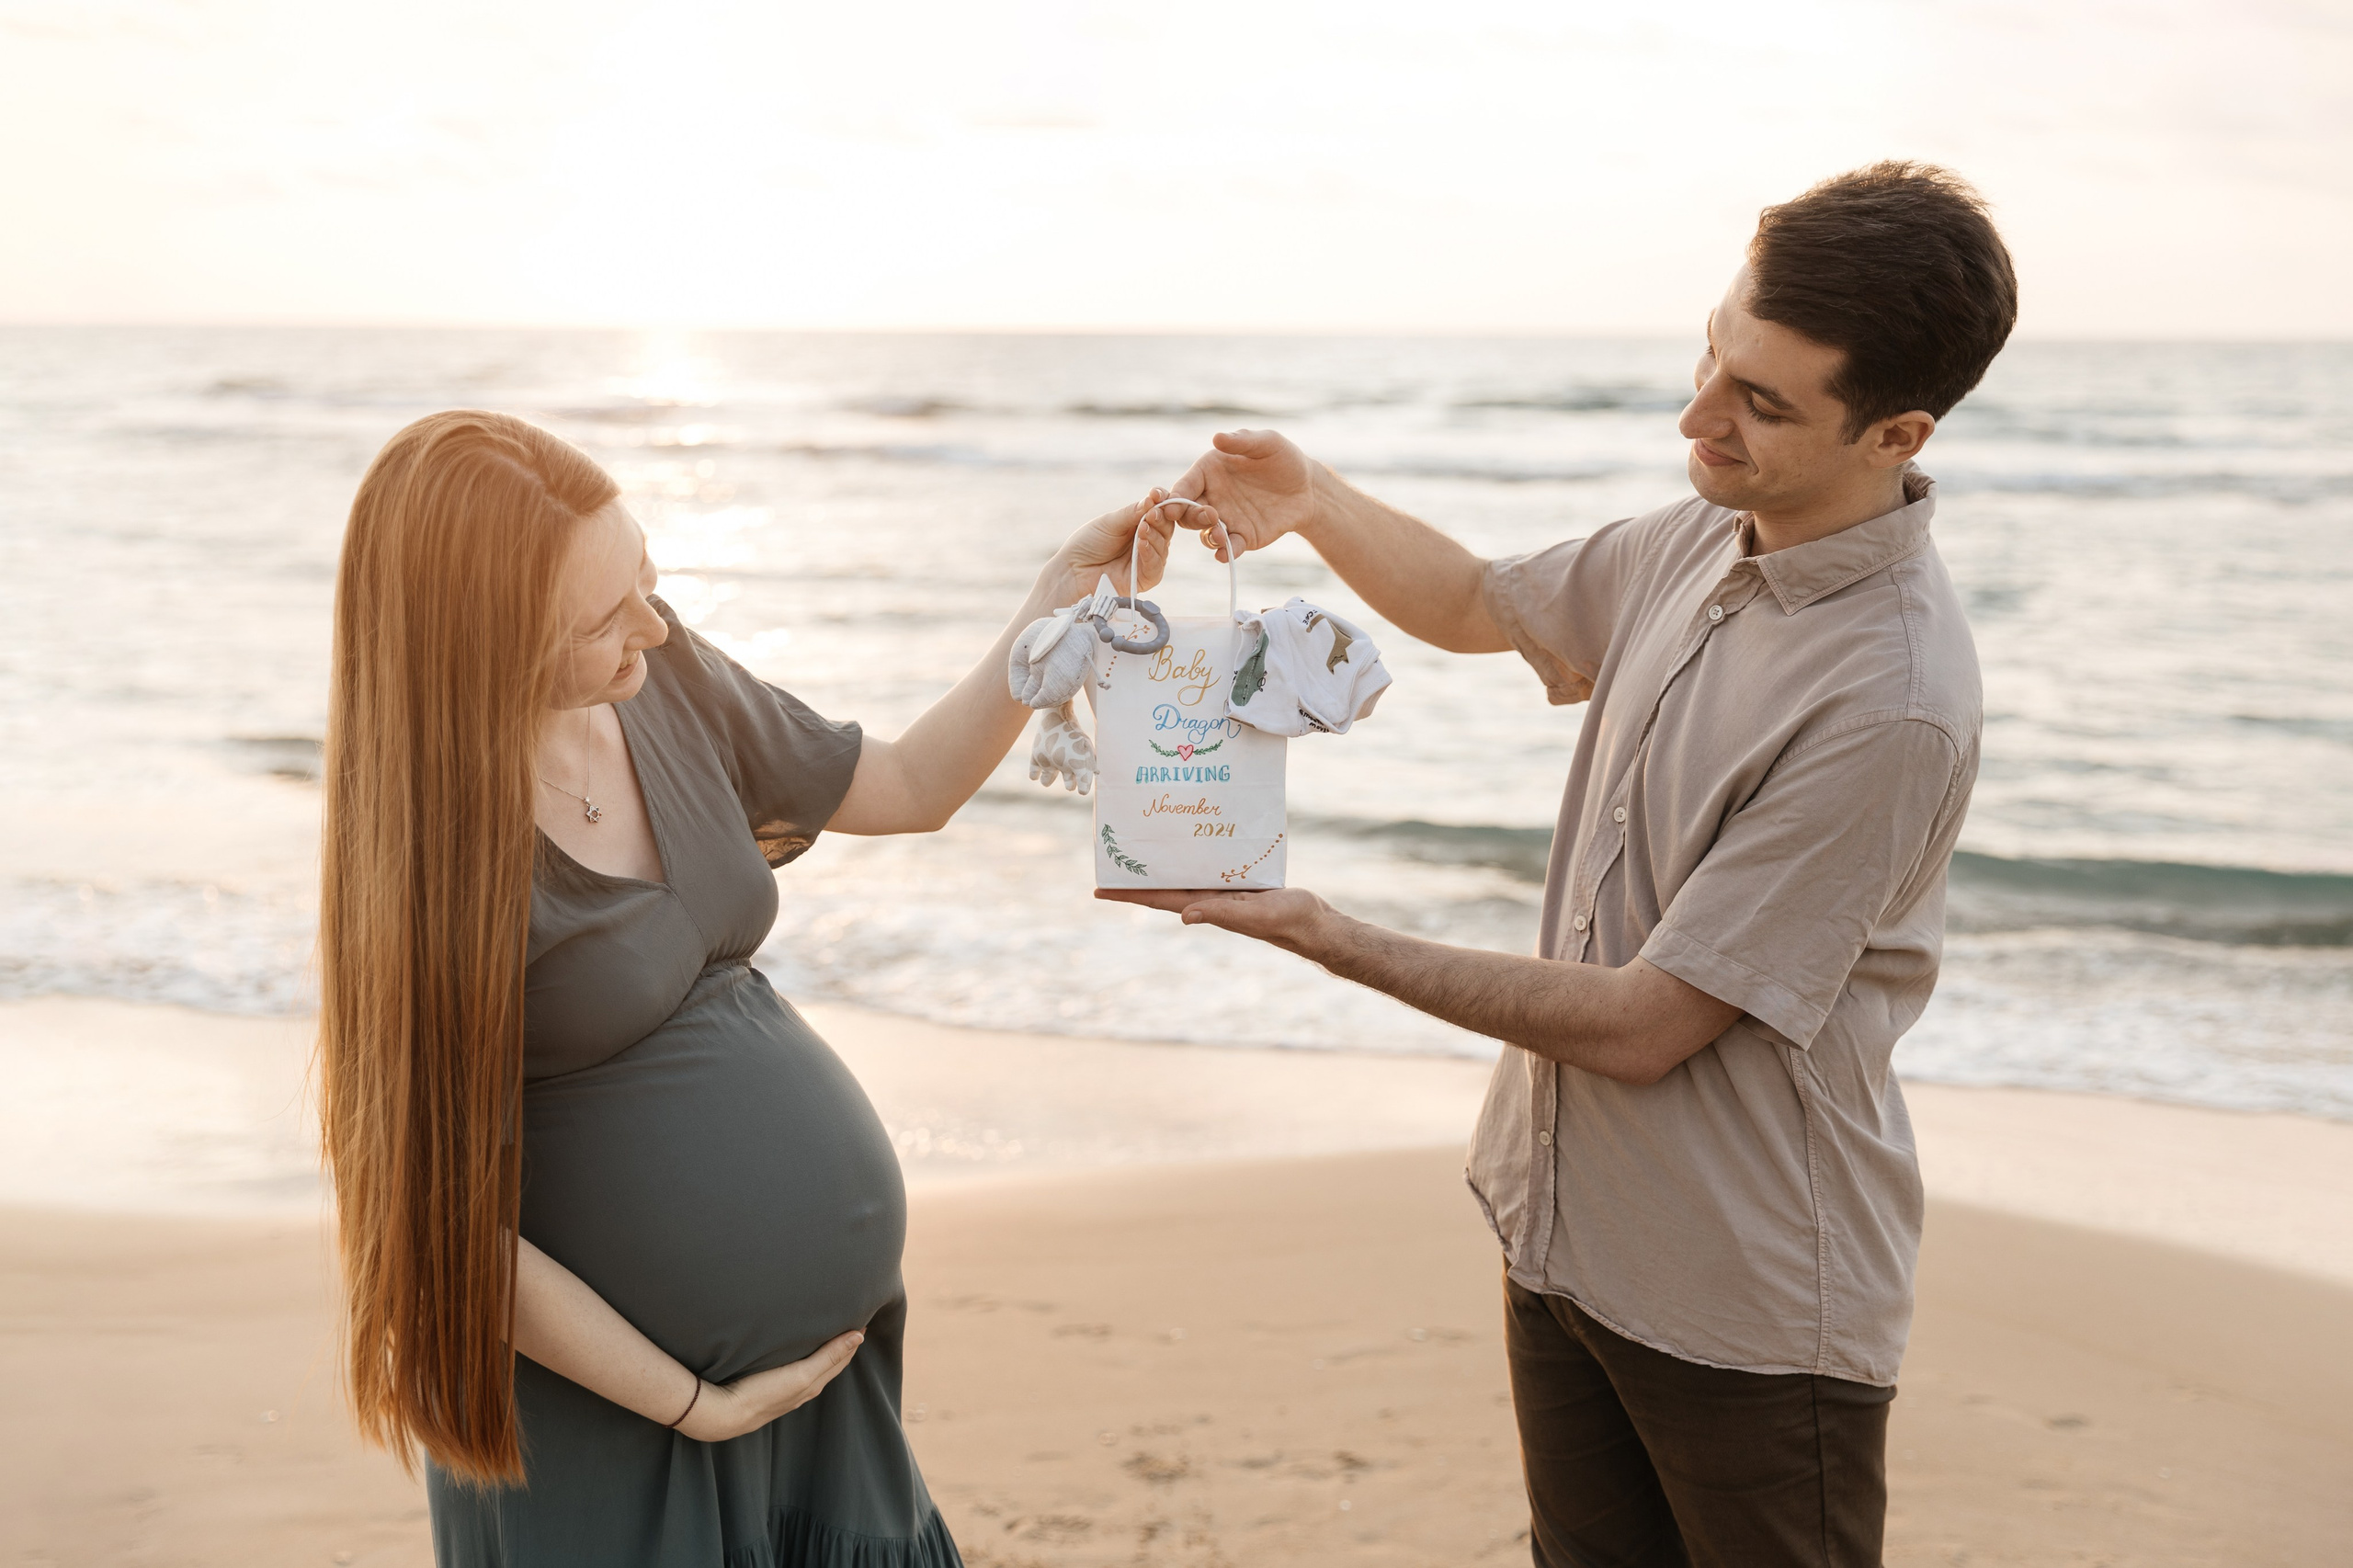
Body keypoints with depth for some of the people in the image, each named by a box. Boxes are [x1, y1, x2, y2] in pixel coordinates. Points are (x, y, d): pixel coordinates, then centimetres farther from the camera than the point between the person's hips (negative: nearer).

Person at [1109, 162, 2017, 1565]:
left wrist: (1330, 938, -19)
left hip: (1749, 1313, -7)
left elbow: (1642, 1026, -24)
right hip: (1567, 1239, 8)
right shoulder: (1705, 541, -1)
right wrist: (1312, 501, 0)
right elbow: (1486, 606, 19)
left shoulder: (1894, 700, -28)